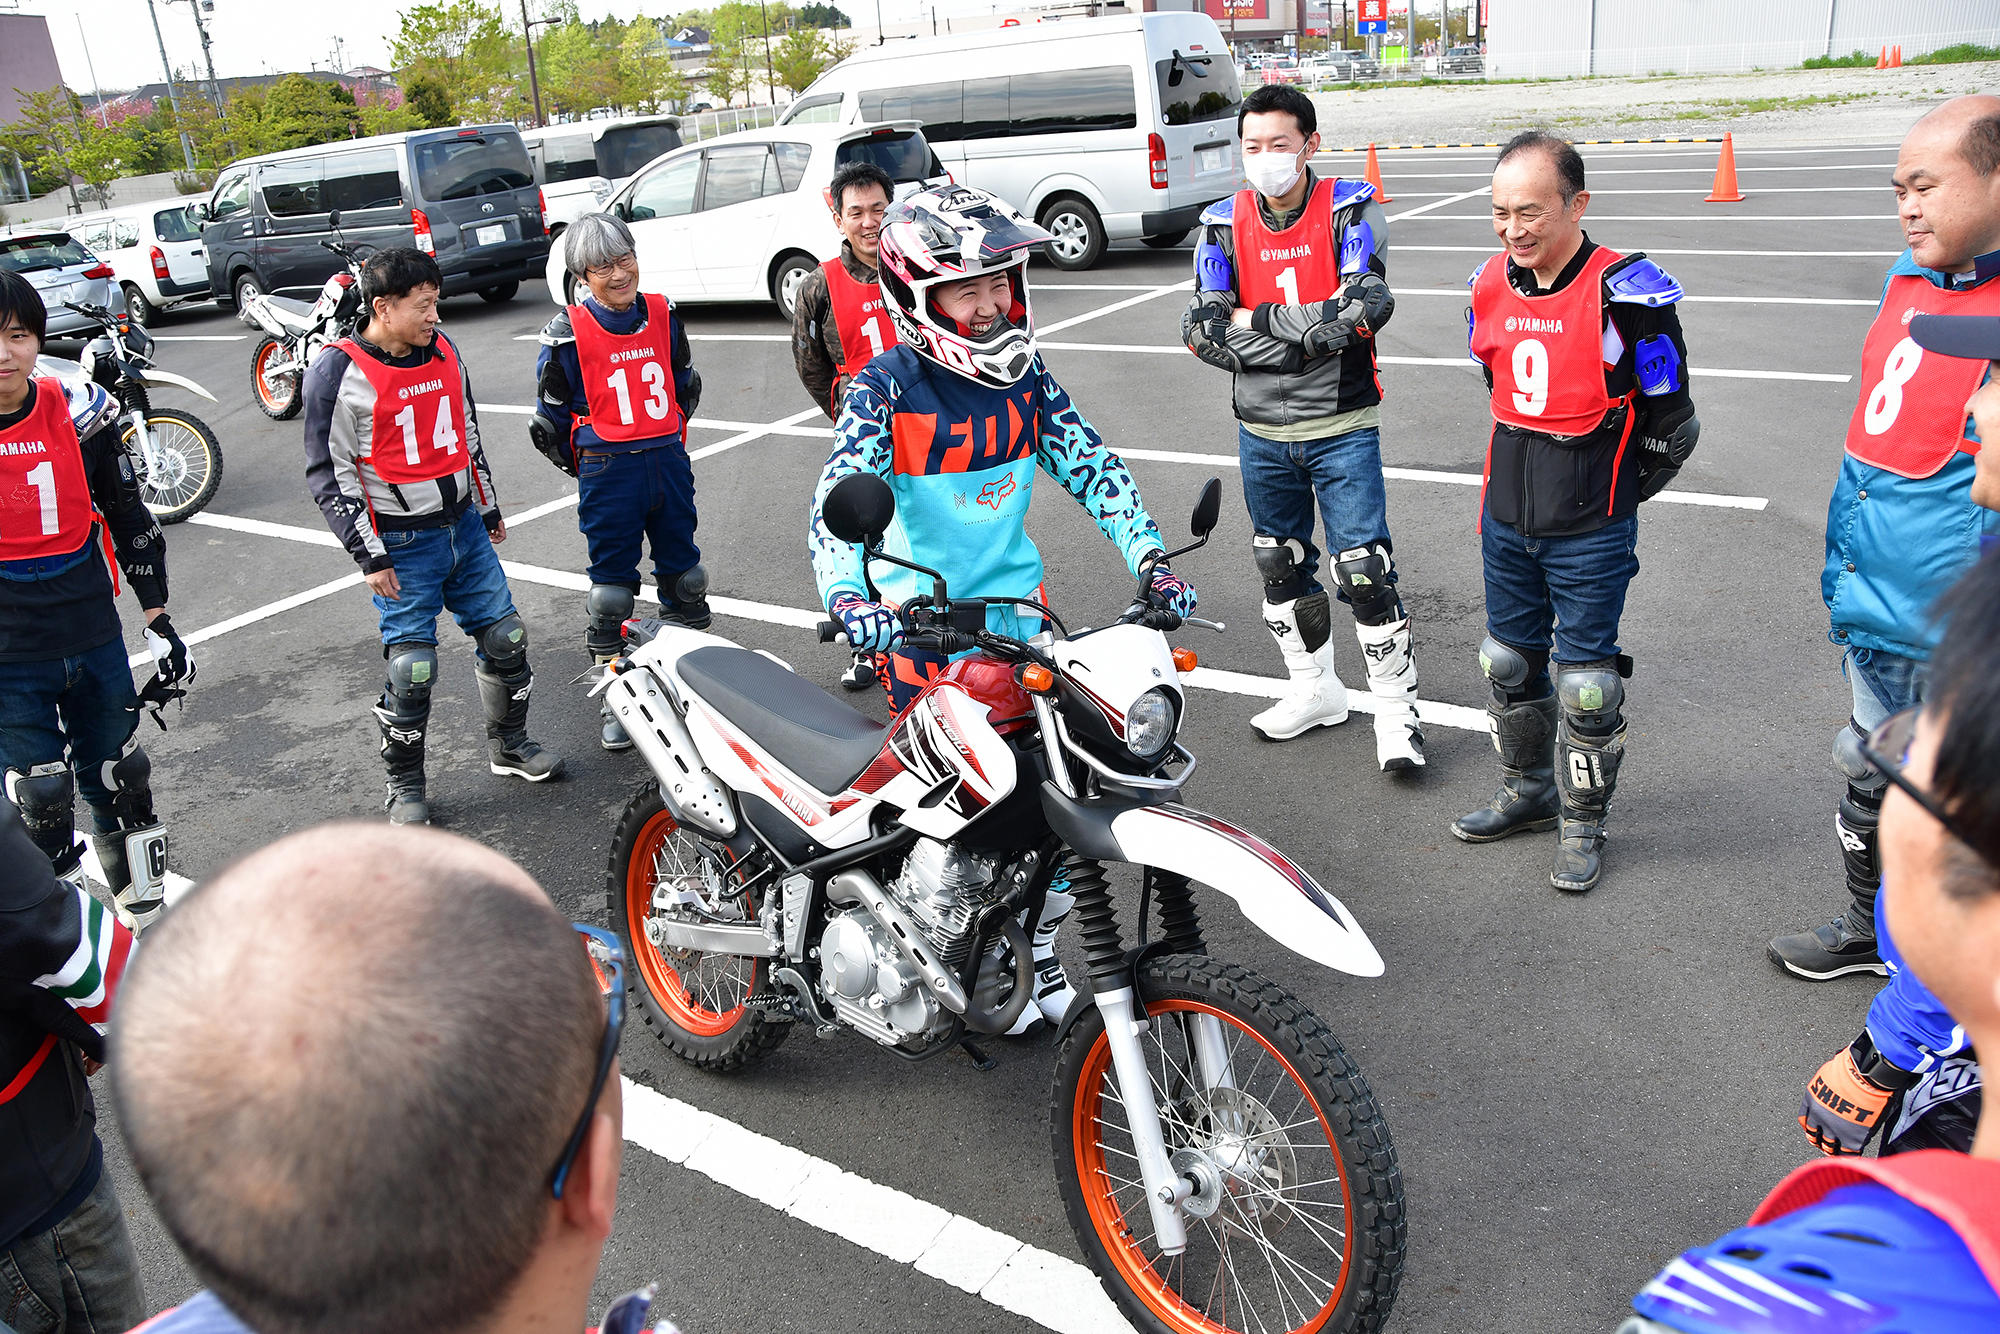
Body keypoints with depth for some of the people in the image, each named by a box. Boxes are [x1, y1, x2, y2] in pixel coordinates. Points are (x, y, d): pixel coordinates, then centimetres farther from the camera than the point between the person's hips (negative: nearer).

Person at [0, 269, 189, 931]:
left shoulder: (77, 411, -3)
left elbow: (129, 518, 6)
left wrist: (159, 617, 5)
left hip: (93, 636, 3)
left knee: (120, 781, 14)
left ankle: (149, 912, 31)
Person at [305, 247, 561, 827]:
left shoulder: (442, 350, 5)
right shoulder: (339, 375, -13)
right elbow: (329, 474, -11)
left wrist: (490, 508, 22)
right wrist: (370, 557, -13)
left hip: (463, 527, 6)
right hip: (401, 545, -6)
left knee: (506, 637, 11)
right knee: (412, 669, -5)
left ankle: (509, 744, 33)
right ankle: (405, 784, 16)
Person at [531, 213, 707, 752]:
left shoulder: (662, 314, 2)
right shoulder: (569, 332, -10)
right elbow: (551, 415, -1)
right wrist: (590, 467, 6)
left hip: (669, 460, 4)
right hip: (607, 474, -4)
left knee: (684, 578, 14)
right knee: (611, 591, 4)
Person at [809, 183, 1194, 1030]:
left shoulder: (1026, 377, 5)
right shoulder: (884, 390, -11)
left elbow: (1090, 466, 3)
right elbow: (838, 501, -23)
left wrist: (1150, 558, -10)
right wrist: (846, 596, -41)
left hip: (1017, 603, 5)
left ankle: (1041, 938, 22)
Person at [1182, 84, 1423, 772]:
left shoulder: (1351, 209, -7)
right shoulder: (1224, 223, 1)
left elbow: (1367, 307, -23)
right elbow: (1201, 329, -10)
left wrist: (1261, 317, -19)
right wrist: (1306, 341, -17)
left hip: (1342, 429, -4)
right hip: (1261, 432, 4)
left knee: (1365, 571, -6)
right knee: (1281, 567, 16)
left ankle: (1396, 710, 8)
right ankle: (1314, 689, 34)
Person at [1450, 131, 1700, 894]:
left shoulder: (1625, 296, -17)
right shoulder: (1490, 286, 1)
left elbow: (1670, 423, -7)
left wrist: (1611, 494, 3)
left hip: (1590, 532, -6)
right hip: (1506, 518, 6)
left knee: (1585, 684, 3)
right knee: (1508, 663, 18)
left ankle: (1582, 823, 22)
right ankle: (1528, 792, 38)